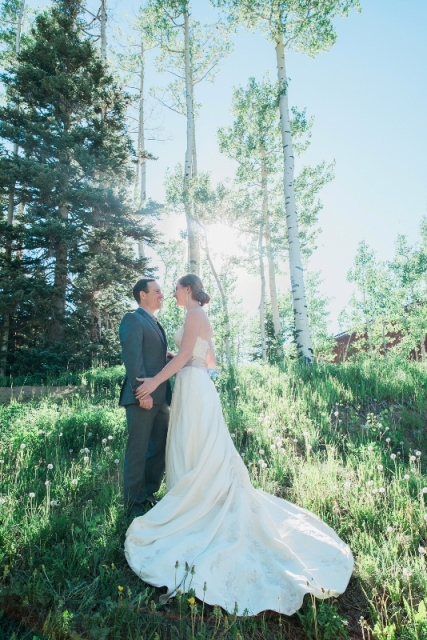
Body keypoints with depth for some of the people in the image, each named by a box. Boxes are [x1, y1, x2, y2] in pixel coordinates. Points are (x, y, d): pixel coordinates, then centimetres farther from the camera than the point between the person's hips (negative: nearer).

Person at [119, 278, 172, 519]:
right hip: (142, 397, -8)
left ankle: (148, 494, 30)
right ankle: (134, 503, 18)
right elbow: (133, 358, -17)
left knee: (160, 448, 14)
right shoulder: (133, 319, -7)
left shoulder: (156, 324, 21)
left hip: (161, 397, 9)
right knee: (138, 451, 3)